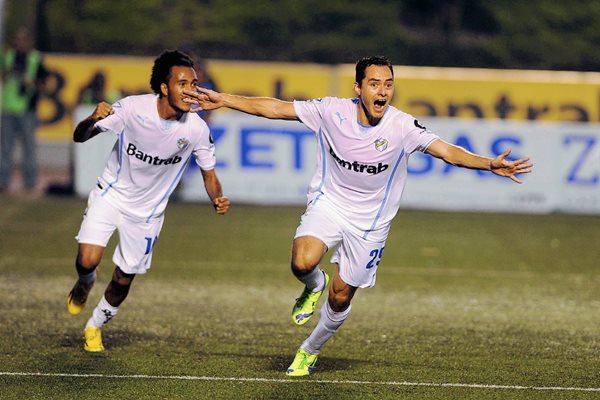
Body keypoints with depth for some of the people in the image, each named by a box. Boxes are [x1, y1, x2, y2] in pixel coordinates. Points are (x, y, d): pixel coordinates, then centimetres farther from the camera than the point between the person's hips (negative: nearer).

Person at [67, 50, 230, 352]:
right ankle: (84, 284, 20)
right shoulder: (133, 108, -23)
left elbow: (209, 174, -3)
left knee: (124, 279, 7)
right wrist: (93, 120, -40)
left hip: (147, 210, 2)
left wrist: (217, 200, -26)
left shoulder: (196, 129, -18)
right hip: (111, 194, -2)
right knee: (88, 260, -19)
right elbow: (79, 137, -16)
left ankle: (95, 327, 37)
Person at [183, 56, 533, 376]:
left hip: (370, 221, 0)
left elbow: (448, 151, -24)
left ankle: (310, 351, 36)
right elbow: (273, 108, -9)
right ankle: (315, 285, 10)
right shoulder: (332, 111, -16)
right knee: (303, 263, -29)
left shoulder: (402, 127, -19)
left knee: (341, 297, 7)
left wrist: (489, 164, -41)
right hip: (328, 202, 0)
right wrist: (223, 100, -12)